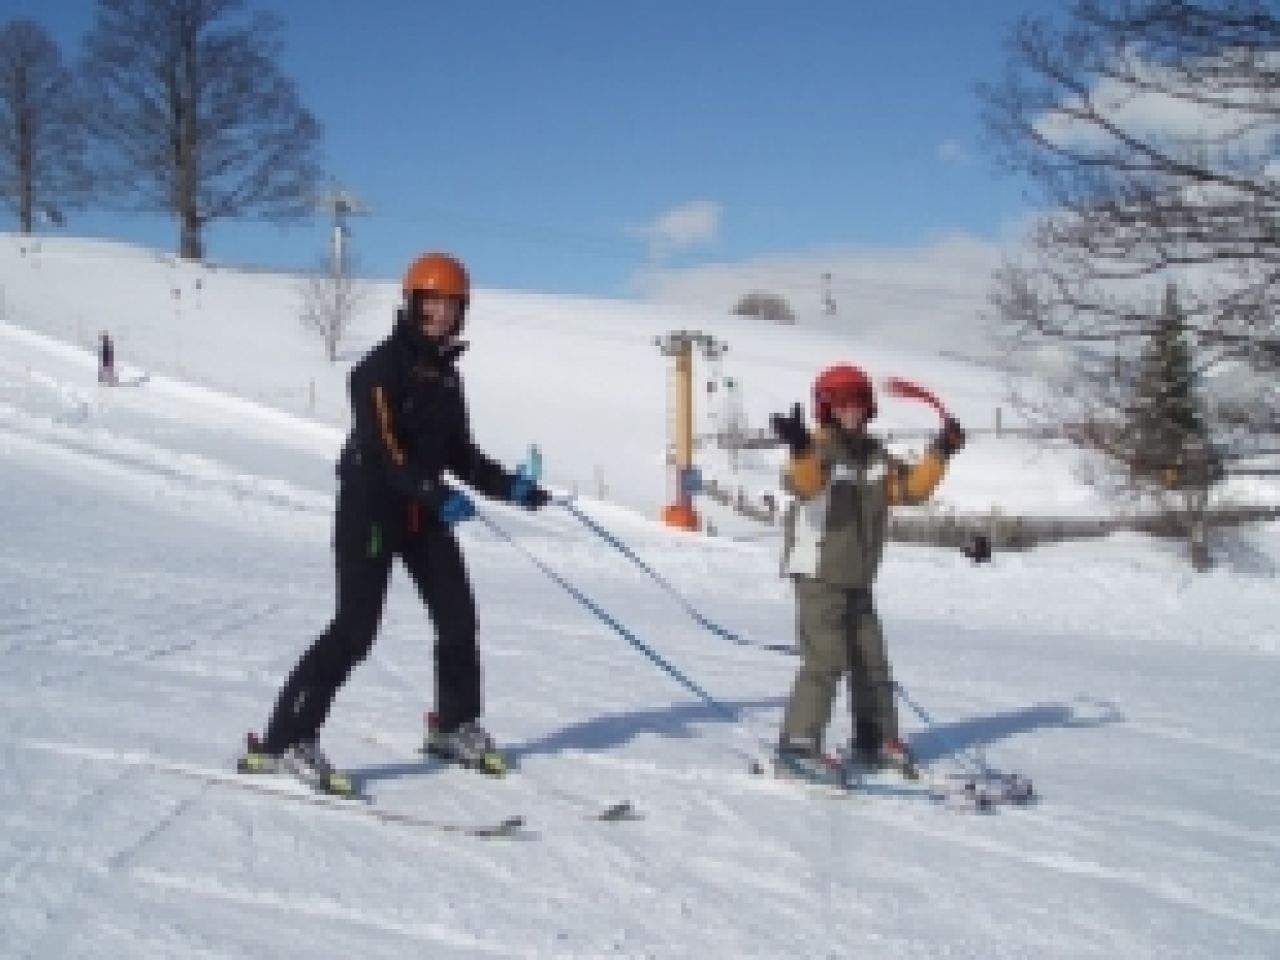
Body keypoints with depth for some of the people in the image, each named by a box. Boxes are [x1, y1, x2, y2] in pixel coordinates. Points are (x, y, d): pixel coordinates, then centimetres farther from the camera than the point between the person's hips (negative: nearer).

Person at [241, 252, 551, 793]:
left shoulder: (445, 373, 13)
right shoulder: (383, 367, -11)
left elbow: (459, 453, 17)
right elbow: (382, 447, -23)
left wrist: (510, 487, 5)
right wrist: (438, 496, -33)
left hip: (423, 510, 8)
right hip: (370, 506, -8)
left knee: (458, 617, 9)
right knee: (356, 627, -13)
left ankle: (455, 726, 28)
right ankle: (283, 742, -9)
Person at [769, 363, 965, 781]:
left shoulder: (875, 457, 9)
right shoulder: (819, 451, -15)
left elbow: (912, 488, 13)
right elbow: (803, 485, -37)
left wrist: (940, 452, 2)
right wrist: (801, 449, -57)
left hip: (858, 581, 8)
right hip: (819, 576, -8)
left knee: (872, 661, 14)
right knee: (826, 661, -14)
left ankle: (876, 740, 28)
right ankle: (798, 744, -8)